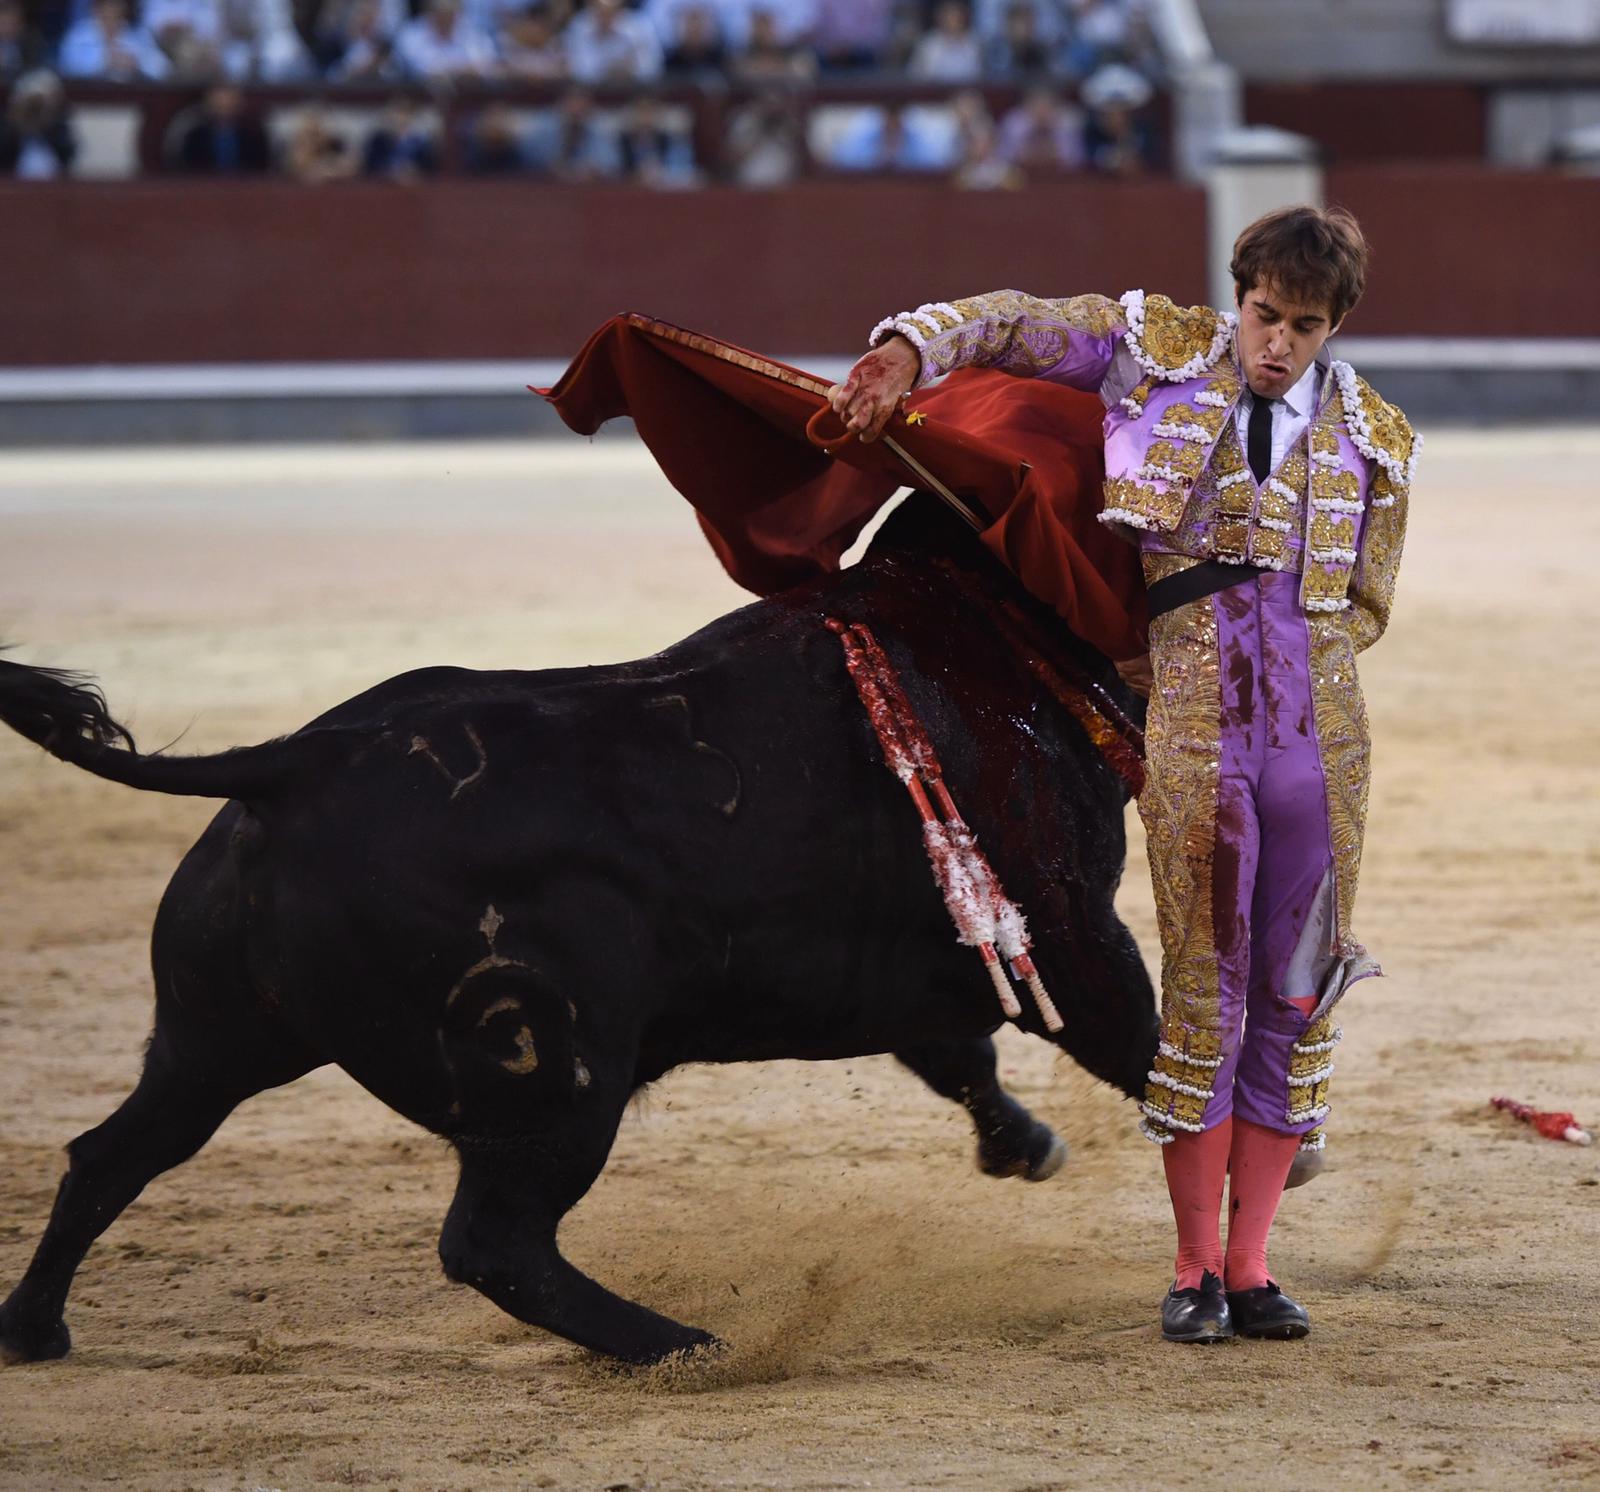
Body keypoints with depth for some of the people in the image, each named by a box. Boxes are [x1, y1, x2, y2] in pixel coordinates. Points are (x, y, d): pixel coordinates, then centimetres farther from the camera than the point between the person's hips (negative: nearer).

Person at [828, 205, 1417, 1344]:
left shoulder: (1373, 441, 11)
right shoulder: (1163, 351, 7)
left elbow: (1364, 608, 17)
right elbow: (1016, 326, 9)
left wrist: (1284, 668, 4)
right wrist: (912, 350, -8)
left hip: (1320, 730, 2)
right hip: (1192, 729, -2)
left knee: (1295, 993, 3)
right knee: (1204, 985, -3)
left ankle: (1250, 1264, 10)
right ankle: (1197, 1269, 6)